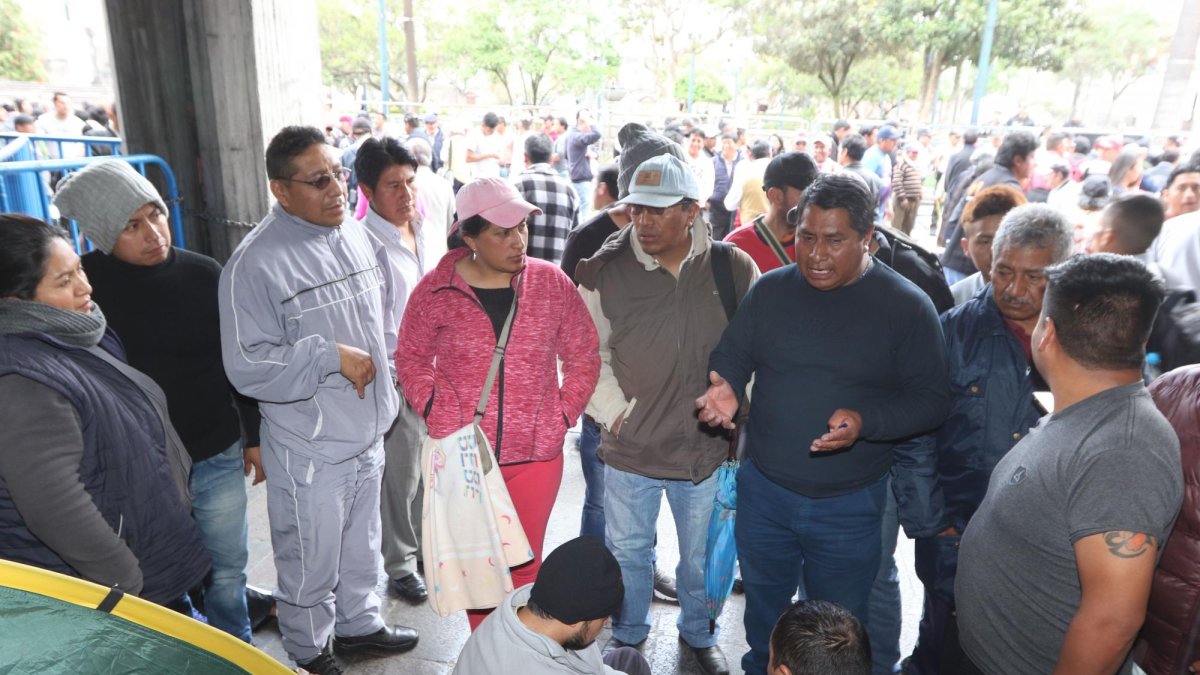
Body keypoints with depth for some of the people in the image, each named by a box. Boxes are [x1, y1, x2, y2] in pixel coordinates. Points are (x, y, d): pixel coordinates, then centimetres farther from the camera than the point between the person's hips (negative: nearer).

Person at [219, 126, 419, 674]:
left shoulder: (357, 235, 1)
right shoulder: (256, 263, -20)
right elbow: (248, 367, -22)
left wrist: (378, 381, 6)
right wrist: (330, 356, -23)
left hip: (368, 433, 6)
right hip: (310, 449, -6)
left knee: (361, 546, 25)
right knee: (310, 563, 15)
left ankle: (358, 623, 49)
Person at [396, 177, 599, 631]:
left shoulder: (552, 283, -4)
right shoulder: (436, 290, -6)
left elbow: (583, 357, 6)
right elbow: (411, 357, 8)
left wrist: (563, 415, -1)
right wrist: (433, 410, -3)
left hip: (536, 455, 1)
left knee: (525, 564, 14)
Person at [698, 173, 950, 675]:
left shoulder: (907, 306, -12)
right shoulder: (771, 289, -3)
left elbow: (931, 399, -10)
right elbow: (732, 355, 5)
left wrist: (865, 423, -28)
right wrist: (726, 388, -18)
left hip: (849, 503, -3)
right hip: (763, 488, 3)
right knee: (762, 607, 25)